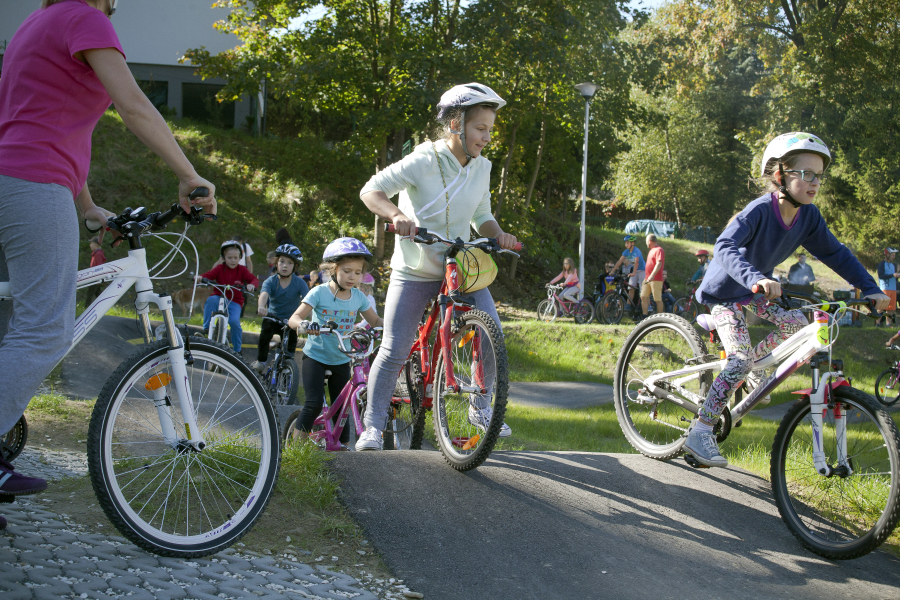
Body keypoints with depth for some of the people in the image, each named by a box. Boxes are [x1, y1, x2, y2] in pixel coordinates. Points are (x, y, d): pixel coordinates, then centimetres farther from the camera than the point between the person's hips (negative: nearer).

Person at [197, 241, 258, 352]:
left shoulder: (242, 270, 1)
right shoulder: (220, 268, 1)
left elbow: (254, 279, -11)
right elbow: (209, 275, -12)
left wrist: (251, 285, -34)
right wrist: (200, 277, -35)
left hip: (234, 302, -1)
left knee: (234, 321, -25)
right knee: (211, 300, -35)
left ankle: (237, 349, -4)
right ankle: (206, 328, -22)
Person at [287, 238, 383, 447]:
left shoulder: (359, 297, 0)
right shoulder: (320, 293, -12)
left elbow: (375, 321, 10)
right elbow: (294, 318, -18)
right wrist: (303, 325, -41)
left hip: (341, 360, 4)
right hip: (315, 356, -4)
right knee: (315, 403, -15)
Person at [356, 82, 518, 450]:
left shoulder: (481, 168, 0)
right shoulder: (423, 161, -17)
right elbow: (372, 190, -20)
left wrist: (498, 234, -10)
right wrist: (396, 214, -40)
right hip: (414, 271, -4)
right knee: (394, 351, -6)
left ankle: (480, 408, 13)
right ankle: (373, 426, 8)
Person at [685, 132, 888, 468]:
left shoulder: (808, 216, -11)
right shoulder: (760, 210, -31)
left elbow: (834, 252, 0)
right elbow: (725, 247, -45)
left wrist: (870, 289, -8)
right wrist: (757, 279, -62)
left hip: (754, 291, 7)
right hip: (724, 292, -7)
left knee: (797, 325, -5)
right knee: (740, 360, -21)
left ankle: (756, 364, 22)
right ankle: (700, 431, -19)